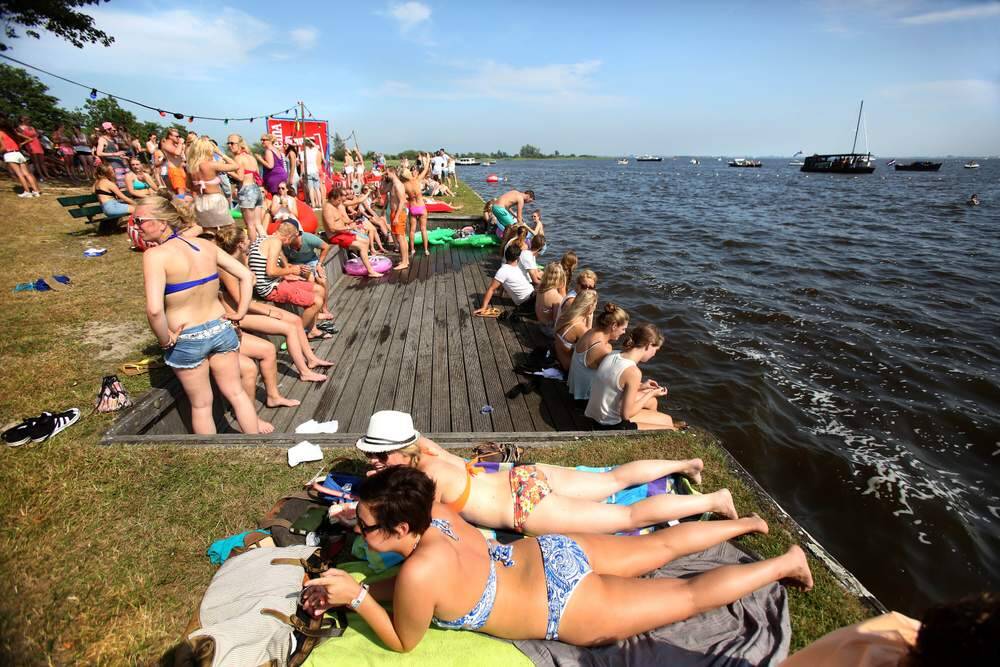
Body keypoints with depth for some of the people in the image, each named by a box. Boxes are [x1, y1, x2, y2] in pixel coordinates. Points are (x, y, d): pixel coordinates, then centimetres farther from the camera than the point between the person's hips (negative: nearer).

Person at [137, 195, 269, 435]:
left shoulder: (156, 255, -18)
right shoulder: (205, 245, -1)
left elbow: (154, 309, -28)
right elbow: (246, 276, 1)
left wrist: (166, 341, -13)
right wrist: (239, 314, 4)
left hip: (186, 341, -4)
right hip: (222, 329, 4)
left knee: (201, 404, 16)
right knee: (237, 393, 18)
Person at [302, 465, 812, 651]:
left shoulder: (421, 571, -31)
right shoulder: (431, 512, -9)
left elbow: (403, 642, -11)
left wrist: (356, 598, -16)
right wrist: (347, 587, 1)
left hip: (572, 610, -6)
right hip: (555, 554, 6)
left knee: (691, 595, 12)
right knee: (663, 546, 24)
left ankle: (787, 561, 27)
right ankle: (744, 523, 41)